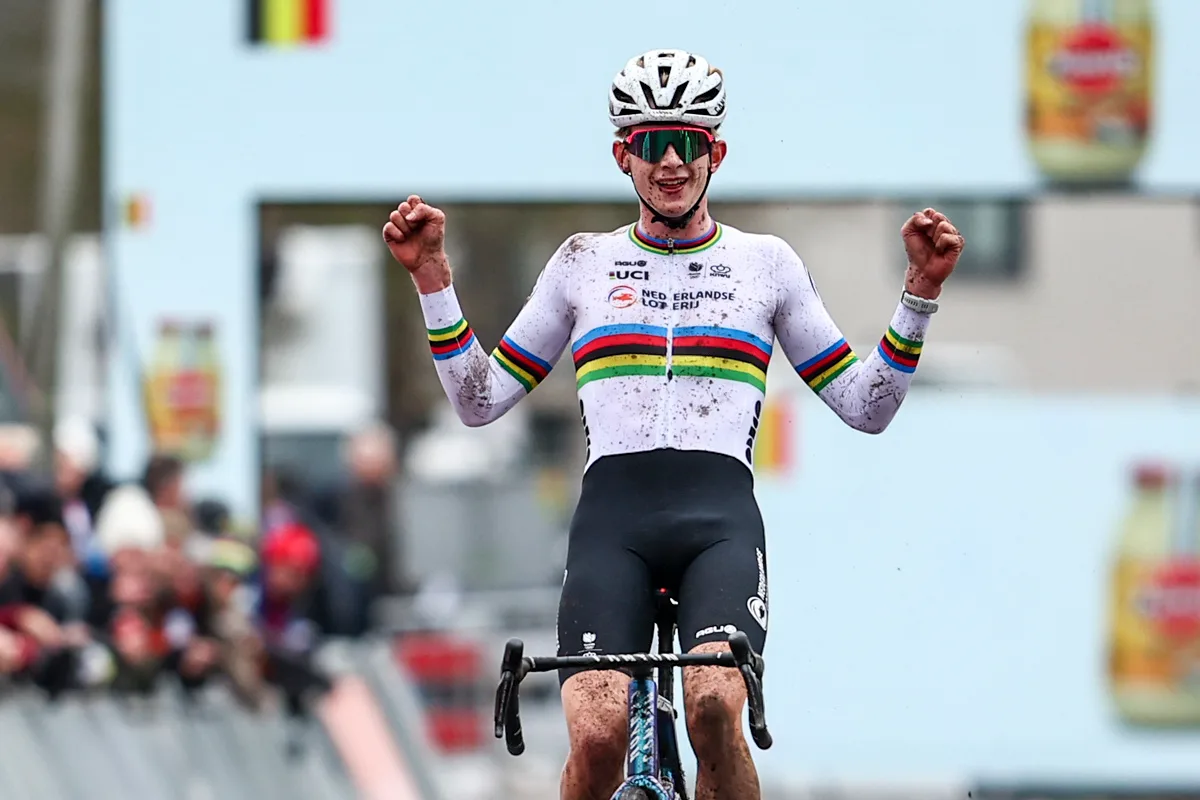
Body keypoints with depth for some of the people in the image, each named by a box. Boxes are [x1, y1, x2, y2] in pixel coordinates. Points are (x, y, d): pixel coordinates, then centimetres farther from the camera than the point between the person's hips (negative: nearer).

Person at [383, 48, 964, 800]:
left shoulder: (765, 263, 16)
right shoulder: (584, 264, 17)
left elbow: (866, 406, 17)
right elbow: (481, 400, 19)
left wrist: (921, 290, 5)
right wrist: (432, 276, 9)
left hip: (721, 518, 0)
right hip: (612, 517, 1)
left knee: (713, 707, -30)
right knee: (598, 739, -23)